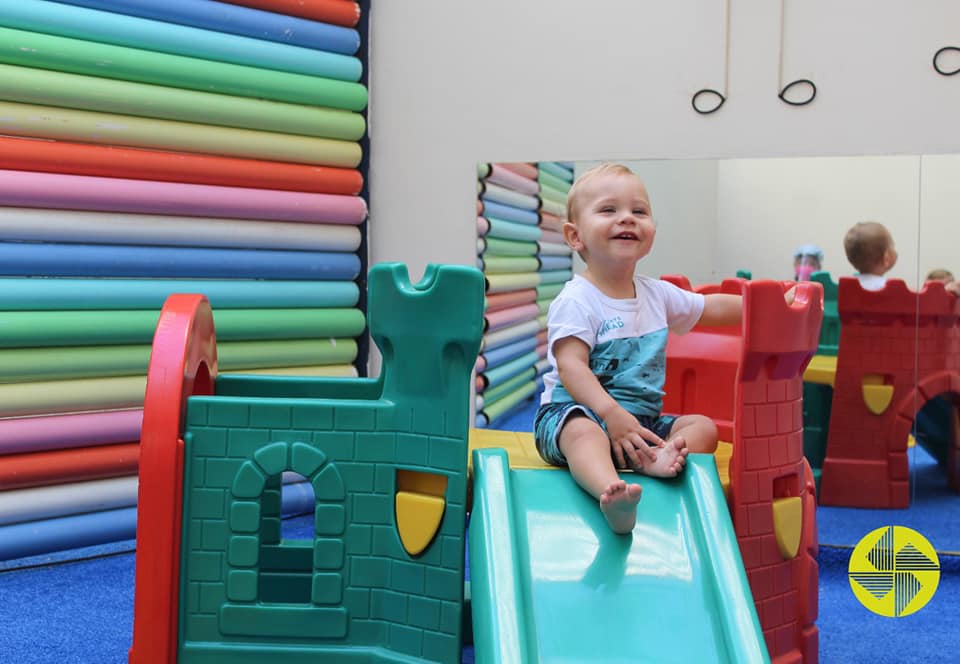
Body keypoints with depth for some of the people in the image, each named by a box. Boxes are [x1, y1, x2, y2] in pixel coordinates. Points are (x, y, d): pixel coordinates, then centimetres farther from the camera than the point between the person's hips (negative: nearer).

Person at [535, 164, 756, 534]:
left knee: (703, 426, -5)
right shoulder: (576, 301, -12)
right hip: (577, 412, -8)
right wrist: (612, 414, -34)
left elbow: (713, 308, 24)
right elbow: (571, 367, -22)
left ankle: (654, 458, -36)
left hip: (643, 421, 8)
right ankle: (609, 491, -69)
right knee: (583, 431, -38)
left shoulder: (657, 294, 11)